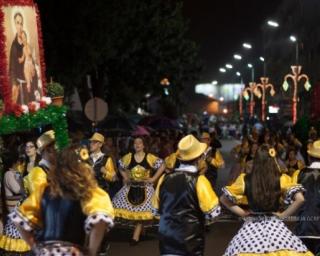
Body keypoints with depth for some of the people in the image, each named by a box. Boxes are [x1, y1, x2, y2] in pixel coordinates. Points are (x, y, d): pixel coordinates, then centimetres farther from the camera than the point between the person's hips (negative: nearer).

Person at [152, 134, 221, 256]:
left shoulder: (164, 178, -1)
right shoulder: (199, 181, -15)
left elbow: (156, 210, 10)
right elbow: (213, 212, -13)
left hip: (166, 237, 4)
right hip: (190, 241, -4)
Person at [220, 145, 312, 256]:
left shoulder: (245, 180, -4)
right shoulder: (281, 180, -8)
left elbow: (223, 198, 3)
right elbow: (300, 198, -15)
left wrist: (242, 213, 6)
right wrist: (283, 215, -5)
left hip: (251, 227, 1)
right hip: (275, 226, -1)